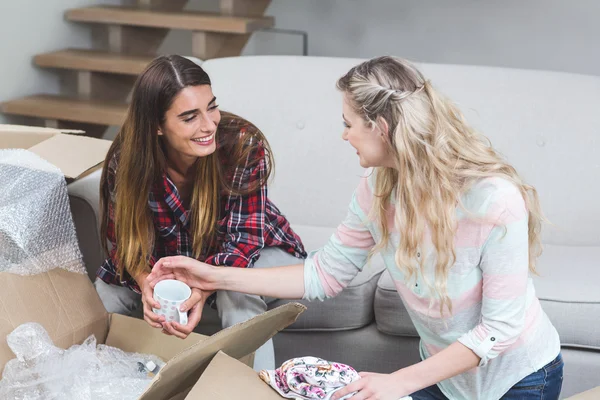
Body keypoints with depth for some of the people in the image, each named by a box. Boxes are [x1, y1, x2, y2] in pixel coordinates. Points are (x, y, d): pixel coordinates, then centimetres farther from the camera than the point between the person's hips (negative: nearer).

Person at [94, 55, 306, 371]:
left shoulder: (244, 146, -31)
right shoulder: (124, 161, -24)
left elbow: (244, 241, -27)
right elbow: (125, 241, -14)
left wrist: (201, 291, -47)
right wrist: (147, 283, -38)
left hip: (248, 252, -3)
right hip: (169, 259, 3)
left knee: (237, 297, -35)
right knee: (103, 296, -13)